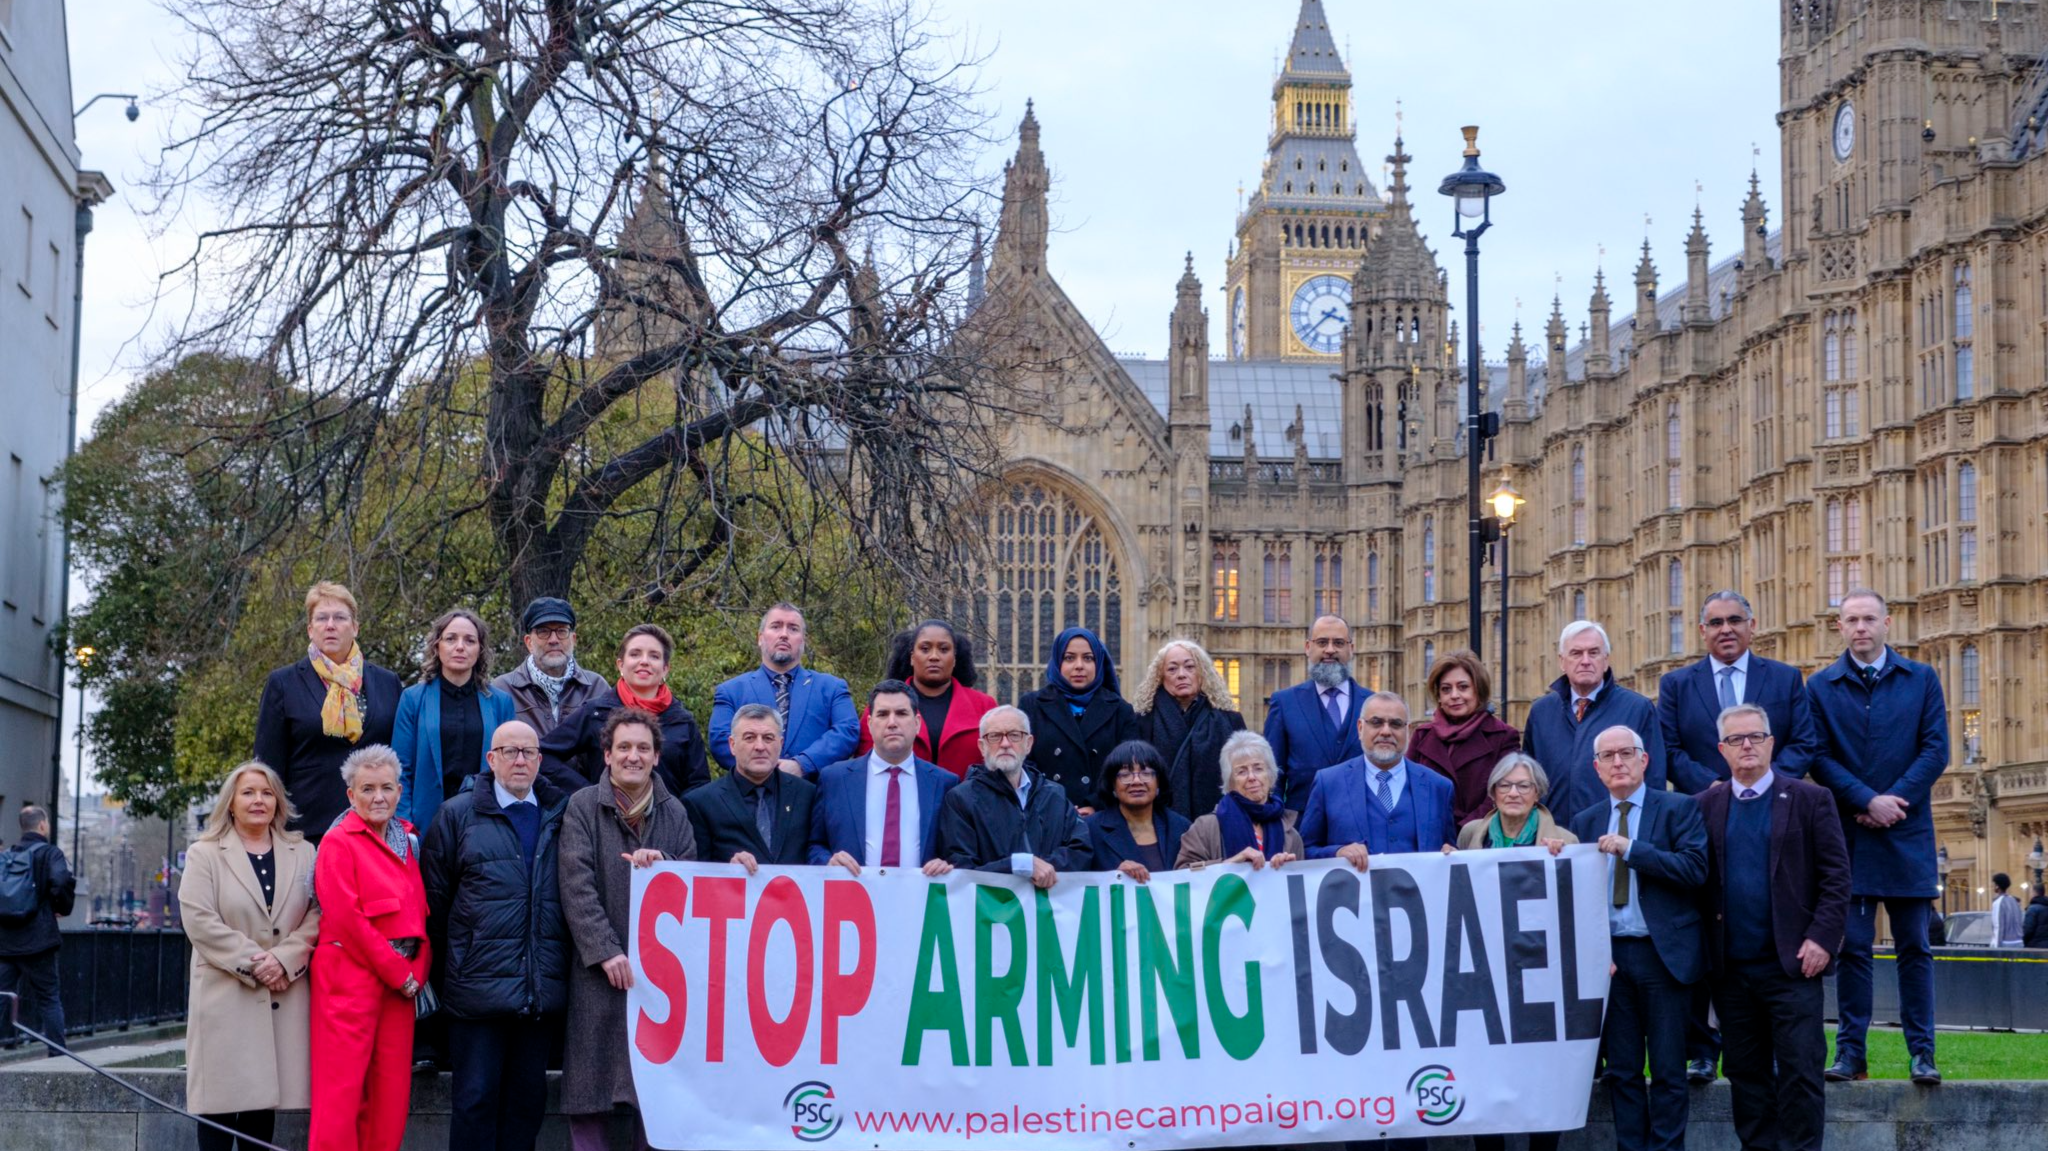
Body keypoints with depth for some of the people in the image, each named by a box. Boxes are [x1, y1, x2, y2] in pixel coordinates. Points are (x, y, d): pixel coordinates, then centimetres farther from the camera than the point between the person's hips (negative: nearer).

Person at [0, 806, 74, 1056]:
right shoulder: (50, 853, -4)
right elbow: (62, 884, -20)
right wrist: (62, 908, -2)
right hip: (36, 940, -4)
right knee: (48, 998, 3)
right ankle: (58, 1053, 4)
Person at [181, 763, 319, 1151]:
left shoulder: (303, 853, 13)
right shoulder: (204, 854, 5)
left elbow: (316, 915, 3)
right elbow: (199, 920, -7)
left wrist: (283, 959, -13)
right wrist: (252, 962, -13)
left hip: (285, 998, 2)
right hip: (226, 998, -2)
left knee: (265, 1095, 4)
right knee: (222, 1097, -5)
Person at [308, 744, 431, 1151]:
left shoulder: (406, 840, 15)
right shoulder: (339, 842, -4)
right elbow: (346, 917, -12)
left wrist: (417, 971, 0)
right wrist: (398, 972, -11)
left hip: (401, 978, 6)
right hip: (351, 976, -6)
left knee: (391, 1093, 5)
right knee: (342, 1091, -7)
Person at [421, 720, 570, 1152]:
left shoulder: (561, 815, 11)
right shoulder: (458, 814, 4)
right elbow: (434, 895, 5)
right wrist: (447, 966, 5)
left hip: (543, 990, 3)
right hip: (480, 984, -2)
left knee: (528, 1097, 8)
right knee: (475, 1097, 0)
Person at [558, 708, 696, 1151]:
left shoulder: (674, 812, 11)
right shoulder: (582, 806, 1)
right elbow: (576, 885, -7)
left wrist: (663, 866, -12)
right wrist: (606, 952, -14)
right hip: (599, 967, -2)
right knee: (588, 1092, -2)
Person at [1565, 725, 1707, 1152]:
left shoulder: (1678, 809, 1)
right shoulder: (1585, 821, 12)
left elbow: (1695, 868, -13)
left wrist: (1630, 849, -16)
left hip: (1663, 953, -3)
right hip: (1609, 955, 3)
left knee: (1667, 1070, 1)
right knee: (1621, 1069, 6)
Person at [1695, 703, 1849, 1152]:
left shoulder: (1810, 799, 2)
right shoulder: (1705, 806, 9)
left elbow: (1836, 876, -2)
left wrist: (1822, 938, -11)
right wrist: (1703, 947, -1)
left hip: (1791, 963, -3)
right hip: (1731, 967, 3)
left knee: (1799, 1071, -4)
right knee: (1746, 1073, 8)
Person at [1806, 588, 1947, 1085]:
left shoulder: (1921, 679, 7)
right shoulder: (1820, 687, 6)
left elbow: (1936, 750, 1)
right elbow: (1820, 759, -1)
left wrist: (1895, 801, -10)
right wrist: (1868, 801, -12)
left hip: (1908, 835, 0)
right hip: (1849, 836, 0)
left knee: (1914, 947, 3)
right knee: (1852, 947, 0)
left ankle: (1921, 1053, 7)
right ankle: (1850, 1051, 5)